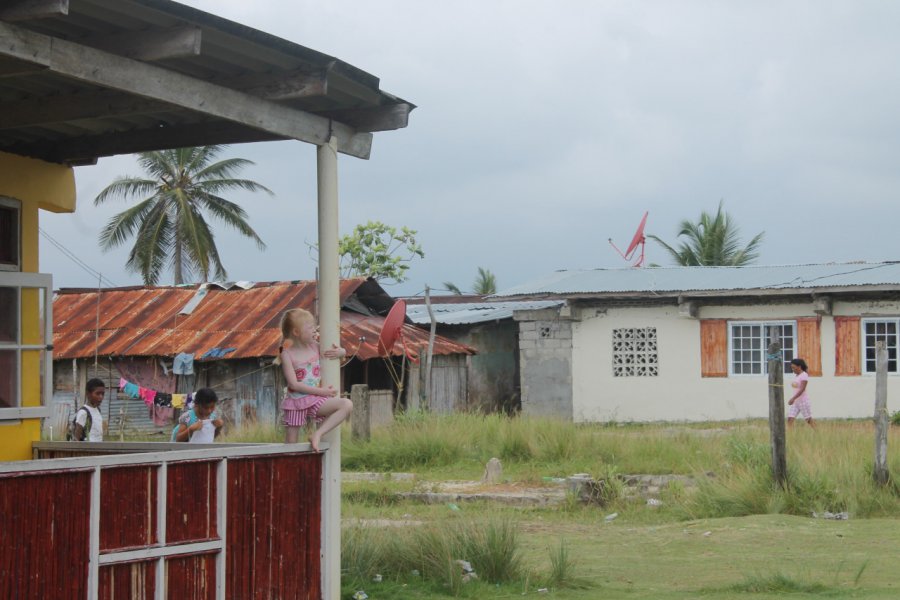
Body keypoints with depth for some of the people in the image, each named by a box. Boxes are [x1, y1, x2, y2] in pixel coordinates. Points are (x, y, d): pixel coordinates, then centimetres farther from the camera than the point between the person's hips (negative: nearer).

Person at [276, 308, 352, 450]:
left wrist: (339, 352, -7)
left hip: (315, 400, 3)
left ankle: (317, 434, -23)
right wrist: (321, 391, -18)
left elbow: (343, 352, 20)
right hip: (296, 401, -3)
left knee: (347, 404, -21)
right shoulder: (287, 354, -8)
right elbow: (294, 384, -15)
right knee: (290, 444, -4)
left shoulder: (315, 347, 5)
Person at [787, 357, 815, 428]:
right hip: (795, 401, 8)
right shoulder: (796, 376, 13)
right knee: (790, 419, -5)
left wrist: (793, 398, -24)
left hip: (803, 400, -8)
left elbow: (802, 389, -19)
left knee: (809, 420, -1)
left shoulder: (804, 375, -11)